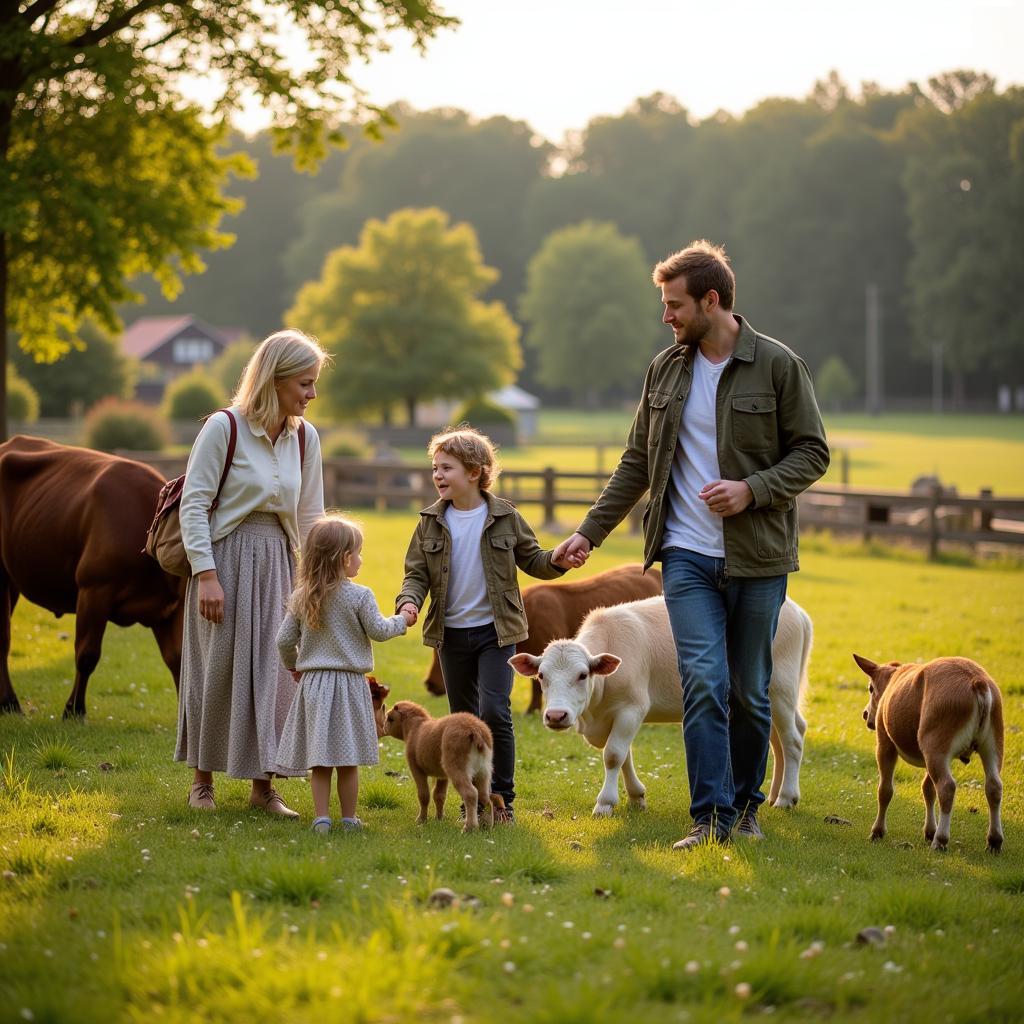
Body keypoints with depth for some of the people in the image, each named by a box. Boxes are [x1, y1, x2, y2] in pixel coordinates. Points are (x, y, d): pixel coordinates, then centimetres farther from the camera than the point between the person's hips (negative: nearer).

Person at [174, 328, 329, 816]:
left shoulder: (305, 437, 5)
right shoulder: (224, 427, -11)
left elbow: (310, 518, 12)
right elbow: (194, 503, -11)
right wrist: (206, 573, -16)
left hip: (277, 562, 5)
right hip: (225, 557, -5)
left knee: (274, 673, 3)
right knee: (217, 669, 3)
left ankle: (262, 784, 12)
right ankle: (202, 780, 18)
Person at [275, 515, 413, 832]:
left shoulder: (301, 597, 2)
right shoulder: (359, 596, -10)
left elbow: (284, 639, 6)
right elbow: (378, 631, -2)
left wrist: (292, 665, 24)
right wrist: (402, 621, 16)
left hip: (312, 683, 4)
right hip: (348, 683, -3)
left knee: (319, 761, 6)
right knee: (347, 760, 3)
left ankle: (321, 818, 4)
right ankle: (349, 818, 10)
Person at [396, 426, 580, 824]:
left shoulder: (504, 517, -4)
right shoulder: (431, 522, 1)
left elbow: (531, 559, 5)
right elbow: (417, 573, 2)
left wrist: (556, 561, -16)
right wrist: (409, 600, -18)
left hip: (495, 630, -3)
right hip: (451, 633, 3)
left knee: (495, 712, -13)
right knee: (463, 717, 11)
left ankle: (502, 800, -3)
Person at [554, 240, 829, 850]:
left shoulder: (778, 366, -4)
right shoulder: (666, 370, 8)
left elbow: (813, 452, -2)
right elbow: (638, 462, 15)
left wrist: (751, 490, -17)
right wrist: (591, 530, 10)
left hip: (758, 557, -2)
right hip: (688, 556, 2)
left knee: (750, 692, 7)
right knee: (704, 683, -11)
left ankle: (746, 806, 23)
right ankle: (711, 817, -8)